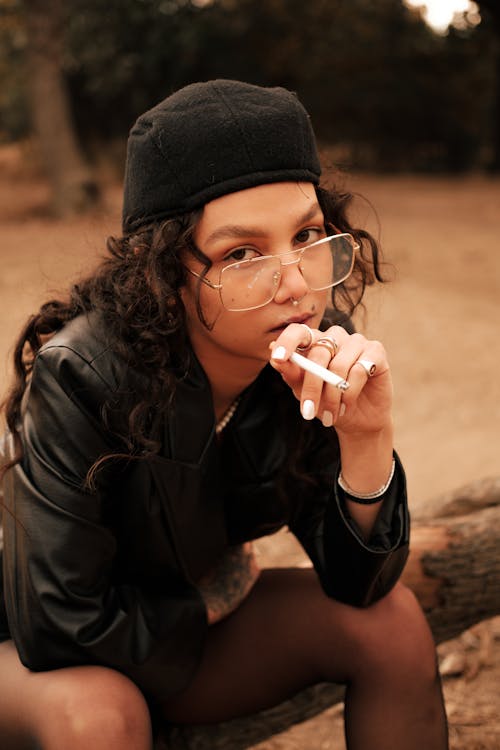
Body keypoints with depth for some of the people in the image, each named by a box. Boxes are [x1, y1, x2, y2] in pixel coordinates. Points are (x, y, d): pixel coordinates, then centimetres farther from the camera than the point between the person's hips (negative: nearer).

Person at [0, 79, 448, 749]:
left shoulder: (317, 355, -17)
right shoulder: (83, 380, -32)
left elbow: (358, 586, -14)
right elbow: (59, 630, -27)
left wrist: (366, 439, -31)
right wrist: (211, 599, -13)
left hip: (191, 633, 5)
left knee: (391, 620, -13)